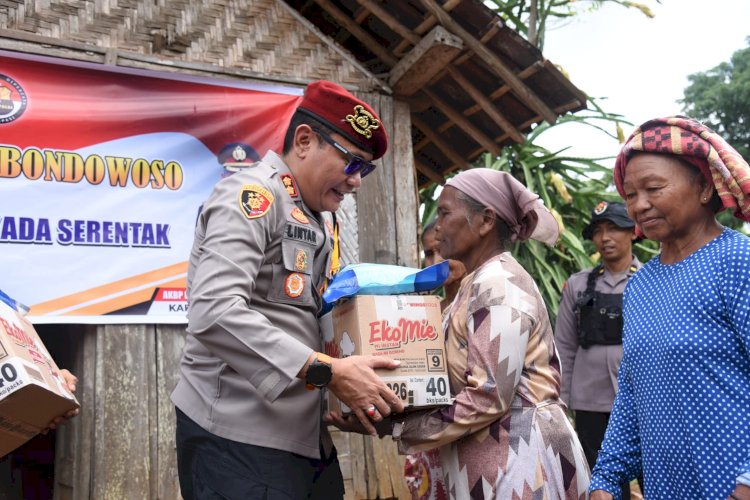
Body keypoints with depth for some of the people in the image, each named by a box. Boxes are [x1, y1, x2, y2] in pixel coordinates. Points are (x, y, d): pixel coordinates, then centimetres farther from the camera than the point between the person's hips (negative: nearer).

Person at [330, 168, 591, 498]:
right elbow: (457, 382, 12)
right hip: (496, 463, 9)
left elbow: (488, 398, -23)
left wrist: (393, 425, -20)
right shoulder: (479, 284, 14)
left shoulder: (497, 285, -15)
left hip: (519, 463, -9)